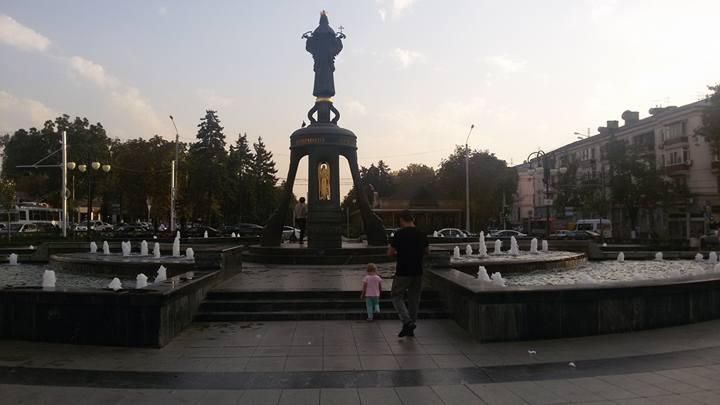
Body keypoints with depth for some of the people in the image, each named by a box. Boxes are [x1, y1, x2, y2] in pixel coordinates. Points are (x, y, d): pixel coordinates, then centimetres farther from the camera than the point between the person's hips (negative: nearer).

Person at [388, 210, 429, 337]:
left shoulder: (400, 233, -11)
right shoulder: (421, 234, 4)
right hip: (418, 272, 5)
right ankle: (411, 329, 20)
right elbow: (427, 251, 15)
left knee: (397, 296, 9)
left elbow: (390, 252, -8)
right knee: (414, 299, 14)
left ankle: (407, 322, -9)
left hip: (403, 272, -5)